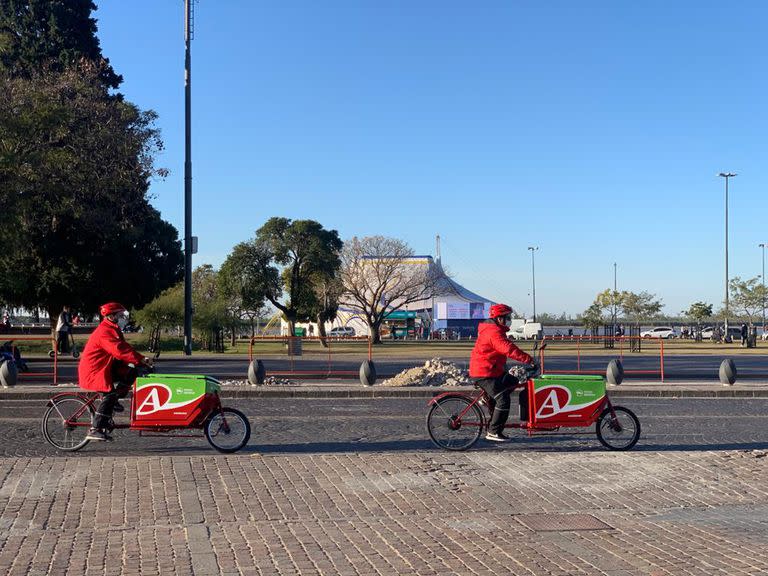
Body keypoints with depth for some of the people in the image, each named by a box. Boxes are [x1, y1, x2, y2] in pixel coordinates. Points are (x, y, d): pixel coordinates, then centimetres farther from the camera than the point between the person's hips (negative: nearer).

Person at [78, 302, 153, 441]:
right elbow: (120, 351, -33)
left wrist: (142, 359, -4)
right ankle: (95, 430, -19)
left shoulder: (113, 330, 13)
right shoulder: (104, 332, -21)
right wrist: (140, 360, -36)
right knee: (110, 395, -22)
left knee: (131, 372, -3)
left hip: (104, 368, 10)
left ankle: (113, 401, 5)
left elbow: (125, 348, 9)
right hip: (93, 373, -10)